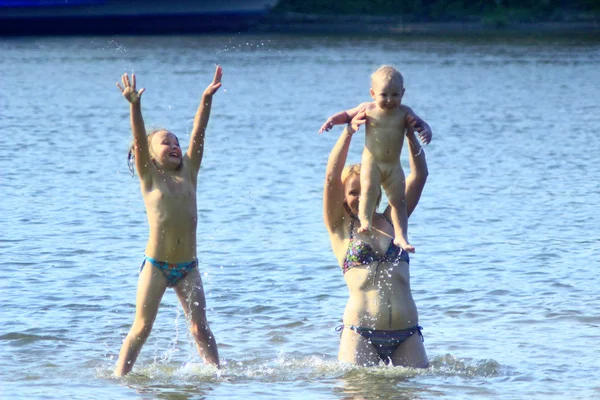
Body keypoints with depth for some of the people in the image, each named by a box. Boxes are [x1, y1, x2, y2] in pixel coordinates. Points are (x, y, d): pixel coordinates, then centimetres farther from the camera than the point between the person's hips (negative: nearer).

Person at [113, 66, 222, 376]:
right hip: (155, 265, -3)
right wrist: (135, 106, -27)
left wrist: (206, 100, -10)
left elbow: (198, 134, 1)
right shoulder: (149, 176, 1)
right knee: (142, 328, 0)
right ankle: (120, 375, 6)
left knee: (200, 328, 2)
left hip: (188, 267, 3)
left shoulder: (188, 172, 9)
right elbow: (139, 140, -13)